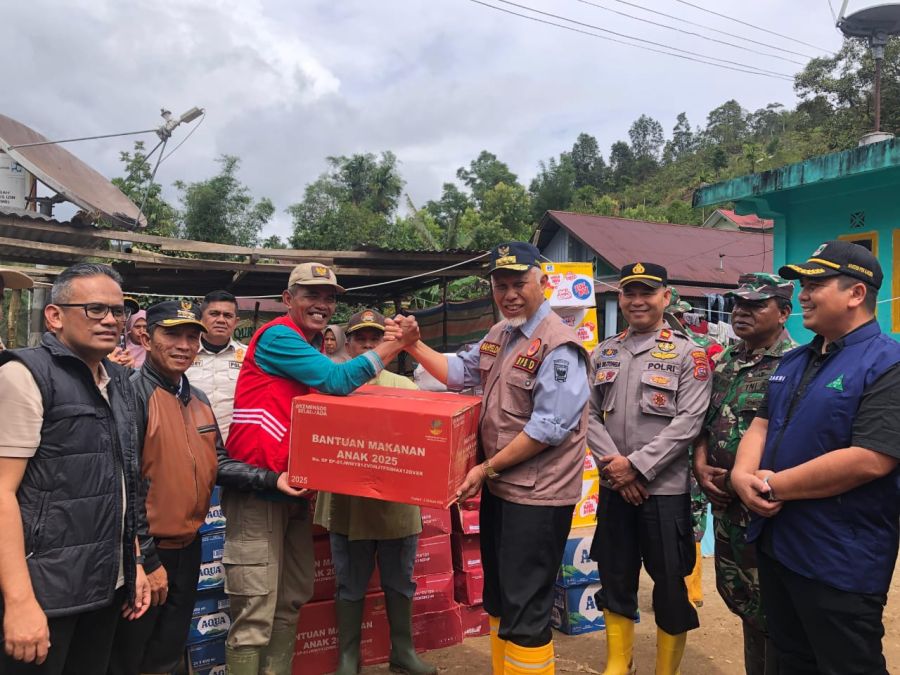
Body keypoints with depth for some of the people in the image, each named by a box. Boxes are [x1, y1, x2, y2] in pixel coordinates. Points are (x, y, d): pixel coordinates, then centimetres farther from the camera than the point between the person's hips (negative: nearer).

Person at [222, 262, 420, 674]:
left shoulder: (314, 347, 15)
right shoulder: (278, 336, -13)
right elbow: (338, 380, -21)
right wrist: (394, 344, -16)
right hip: (257, 488, -9)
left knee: (293, 599, 18)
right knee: (256, 613, -2)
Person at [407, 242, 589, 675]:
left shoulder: (558, 345, -18)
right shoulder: (498, 336, 9)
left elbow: (548, 427, -22)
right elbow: (459, 372, 18)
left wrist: (487, 467, -18)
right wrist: (414, 346, 3)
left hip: (536, 496, -9)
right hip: (499, 488, 9)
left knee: (523, 612, 1)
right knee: (497, 601, 21)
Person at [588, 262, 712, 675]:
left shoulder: (688, 355, -4)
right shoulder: (603, 354, 7)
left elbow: (688, 422, -12)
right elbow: (589, 414, 4)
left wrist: (637, 467, -17)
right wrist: (614, 464, -10)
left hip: (665, 489, -4)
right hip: (613, 487, 4)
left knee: (670, 585, 8)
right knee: (614, 580, 15)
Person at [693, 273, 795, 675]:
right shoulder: (725, 362, 9)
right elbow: (705, 420, 13)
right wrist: (701, 465, -2)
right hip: (724, 503, 7)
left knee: (769, 610, 6)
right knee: (740, 598, 19)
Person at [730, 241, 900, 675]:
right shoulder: (793, 361, 11)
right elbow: (762, 423, 12)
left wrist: (774, 486, -20)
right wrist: (743, 475, -9)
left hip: (840, 561, -8)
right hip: (775, 544, 8)